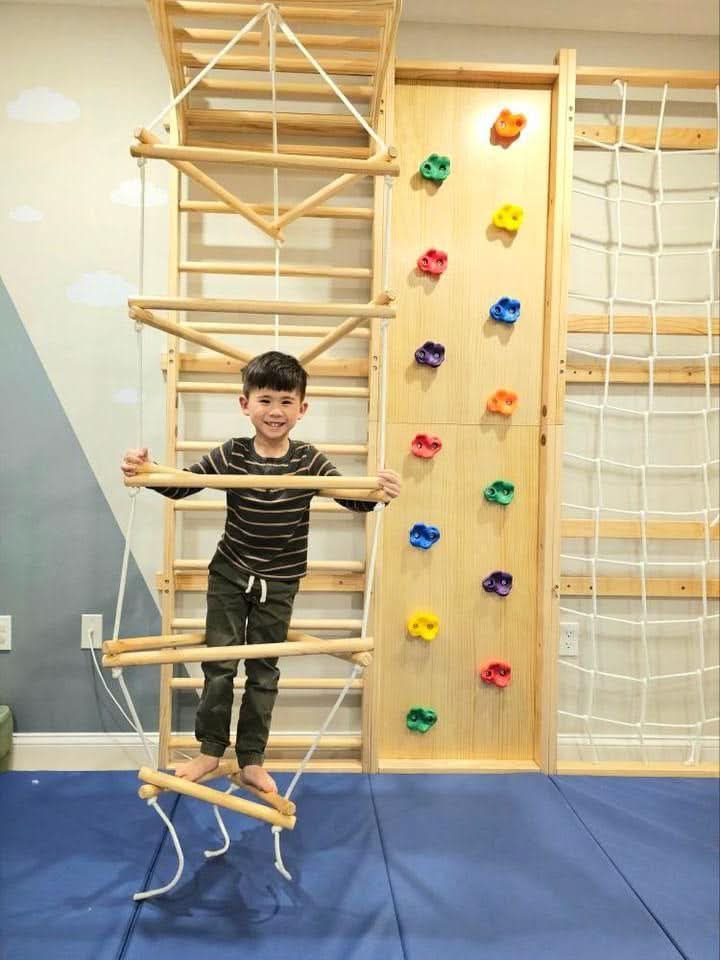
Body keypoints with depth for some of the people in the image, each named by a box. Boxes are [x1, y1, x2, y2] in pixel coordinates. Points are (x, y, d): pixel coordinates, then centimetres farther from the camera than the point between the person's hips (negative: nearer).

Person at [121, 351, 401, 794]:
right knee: (219, 663, 7)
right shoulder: (231, 454, -13)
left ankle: (251, 760, 25)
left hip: (279, 583, 0)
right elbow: (181, 484, -12)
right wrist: (146, 471, -33)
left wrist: (377, 491, -42)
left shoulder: (309, 460, -13)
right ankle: (211, 749, 26)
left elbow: (352, 496, -19)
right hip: (230, 574, 0)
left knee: (264, 672, 10)